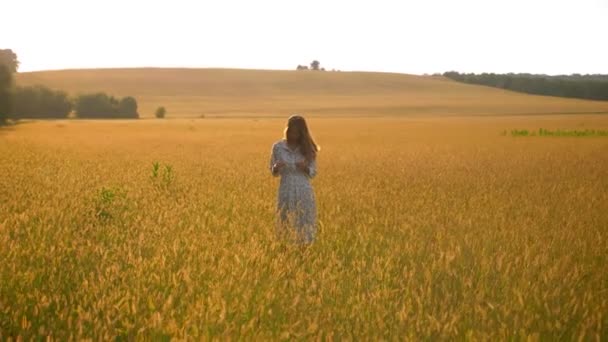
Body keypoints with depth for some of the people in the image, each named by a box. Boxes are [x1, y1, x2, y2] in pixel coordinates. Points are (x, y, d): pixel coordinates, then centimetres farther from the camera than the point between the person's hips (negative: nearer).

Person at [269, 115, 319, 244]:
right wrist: (276, 167, -15)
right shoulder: (278, 147, 0)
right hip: (286, 192, 0)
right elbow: (273, 172, 7)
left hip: (304, 192, 0)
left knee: (305, 226, 0)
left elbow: (313, 173, 6)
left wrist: (305, 168, -15)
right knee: (285, 225, 3)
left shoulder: (307, 148, 2)